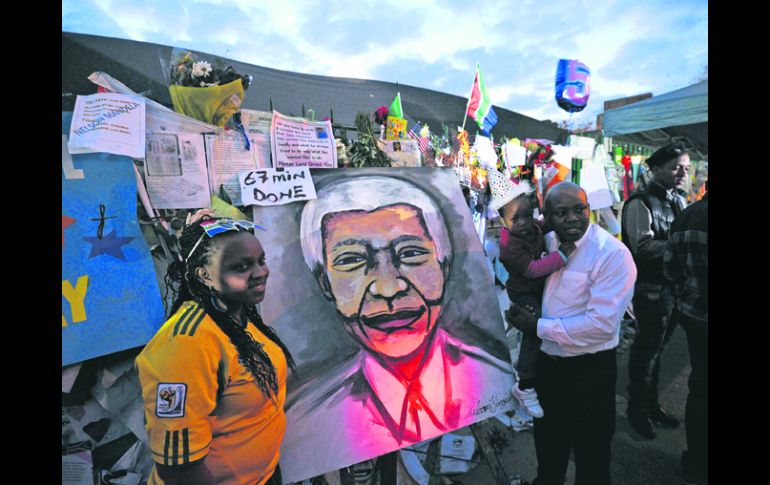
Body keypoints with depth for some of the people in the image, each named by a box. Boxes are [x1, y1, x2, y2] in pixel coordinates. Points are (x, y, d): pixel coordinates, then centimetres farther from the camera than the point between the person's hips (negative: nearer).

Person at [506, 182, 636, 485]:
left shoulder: (613, 254, -22)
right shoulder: (547, 242, 0)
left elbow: (602, 325, -27)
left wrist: (539, 326, -20)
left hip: (590, 369, -6)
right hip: (547, 361, 7)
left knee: (590, 452, 17)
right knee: (548, 440, 28)